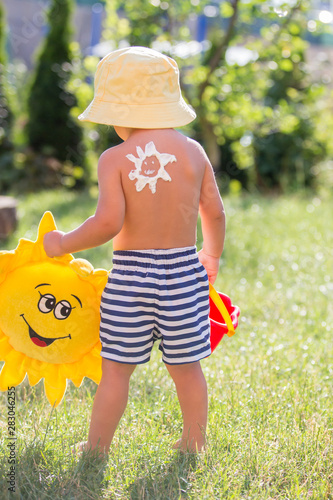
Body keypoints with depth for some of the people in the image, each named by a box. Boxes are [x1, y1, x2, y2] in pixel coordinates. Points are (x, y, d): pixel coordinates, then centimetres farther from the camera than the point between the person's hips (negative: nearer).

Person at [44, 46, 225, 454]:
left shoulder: (114, 159, -11)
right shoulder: (193, 152, 1)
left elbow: (108, 222, -20)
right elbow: (215, 213, 5)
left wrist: (64, 244, -4)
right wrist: (212, 254, 23)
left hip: (130, 276, -3)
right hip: (184, 270, 3)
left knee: (116, 368, 8)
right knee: (186, 367, 15)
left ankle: (97, 448, 19)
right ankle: (194, 444, 26)